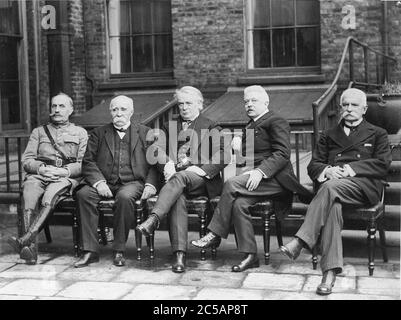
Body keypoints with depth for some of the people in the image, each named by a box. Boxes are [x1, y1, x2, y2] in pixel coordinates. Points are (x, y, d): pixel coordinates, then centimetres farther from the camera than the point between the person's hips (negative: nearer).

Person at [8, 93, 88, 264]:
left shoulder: (80, 133, 20)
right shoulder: (39, 132, 26)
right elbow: (26, 160, 15)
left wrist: (64, 171, -12)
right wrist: (41, 168, -7)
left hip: (66, 178, -2)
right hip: (38, 175, 2)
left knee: (50, 194, -37)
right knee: (29, 194, -34)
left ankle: (25, 239, -47)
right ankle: (31, 246, -42)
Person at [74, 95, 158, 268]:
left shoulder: (145, 133, 17)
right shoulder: (98, 133, 18)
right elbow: (88, 161, 7)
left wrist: (150, 184, -8)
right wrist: (98, 182, -12)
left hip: (132, 183, -2)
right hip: (105, 184, 2)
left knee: (125, 197, -36)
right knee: (83, 194, -29)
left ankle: (119, 250, -22)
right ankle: (90, 250, -23)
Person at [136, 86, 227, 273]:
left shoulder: (211, 127, 16)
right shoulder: (169, 128, 26)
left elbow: (221, 156, 1)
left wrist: (200, 169, -15)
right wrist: (167, 165, -10)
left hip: (201, 180, -2)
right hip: (175, 177, 2)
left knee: (180, 177, -37)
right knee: (177, 198, -33)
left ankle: (154, 219, -52)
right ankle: (179, 255, -41)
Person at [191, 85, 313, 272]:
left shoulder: (276, 122, 2)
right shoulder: (250, 125, 29)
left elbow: (282, 153, -11)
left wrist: (260, 172, -24)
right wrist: (238, 147, 8)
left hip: (273, 178, -7)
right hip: (254, 175, 7)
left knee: (231, 185, -29)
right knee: (238, 203, -25)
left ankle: (215, 234, -19)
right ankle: (250, 255, -21)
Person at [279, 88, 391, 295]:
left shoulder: (377, 134, 23)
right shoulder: (328, 136, 30)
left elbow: (383, 163, 5)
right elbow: (313, 166, 18)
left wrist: (350, 168, -9)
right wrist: (327, 170, -8)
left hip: (363, 185, -2)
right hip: (332, 184, 2)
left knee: (331, 186, -37)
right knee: (333, 205, -36)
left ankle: (300, 241, -44)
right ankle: (330, 271, -45)